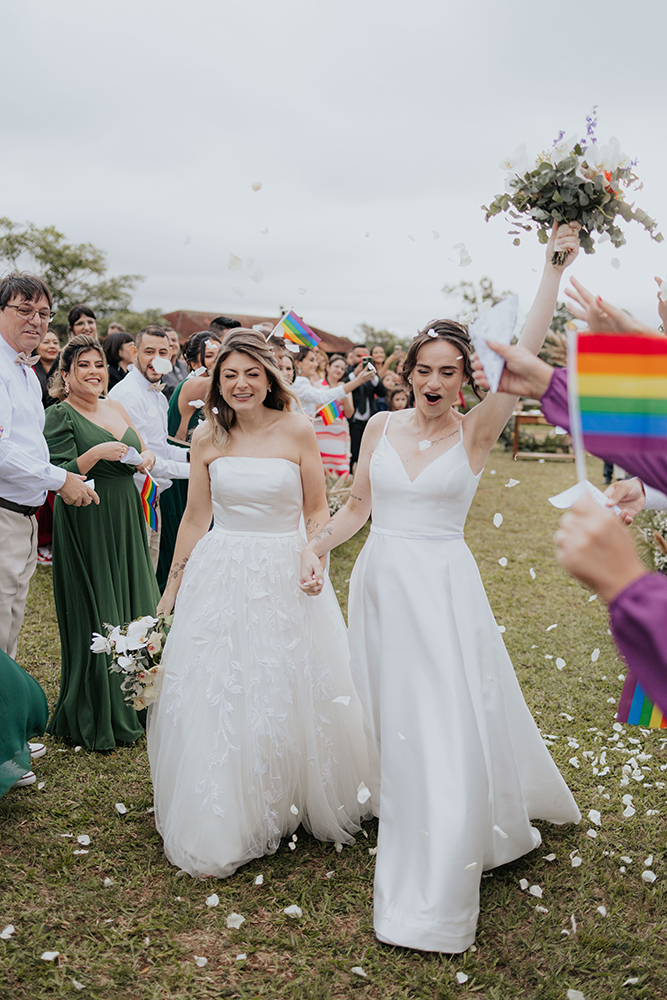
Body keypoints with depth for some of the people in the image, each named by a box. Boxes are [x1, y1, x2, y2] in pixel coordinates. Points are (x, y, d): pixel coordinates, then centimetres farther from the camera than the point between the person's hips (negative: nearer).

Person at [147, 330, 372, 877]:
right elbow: (195, 517, 8)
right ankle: (221, 825, 23)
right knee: (216, 698, 6)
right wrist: (171, 588, 11)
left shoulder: (297, 430, -5)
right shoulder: (207, 438, 1)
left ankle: (296, 802, 33)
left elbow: (317, 511, 1)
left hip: (284, 577, -2)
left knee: (292, 694, 9)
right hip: (219, 576, 2)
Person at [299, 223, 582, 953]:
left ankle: (435, 899, 9)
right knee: (392, 724, 17)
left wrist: (554, 267, -20)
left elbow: (527, 353, -19)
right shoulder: (381, 427, 4)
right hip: (379, 584, 4)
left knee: (448, 728, -4)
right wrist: (317, 544, -5)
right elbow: (357, 507, 11)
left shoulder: (475, 432, -7)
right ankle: (403, 832, 43)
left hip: (442, 588, -4)